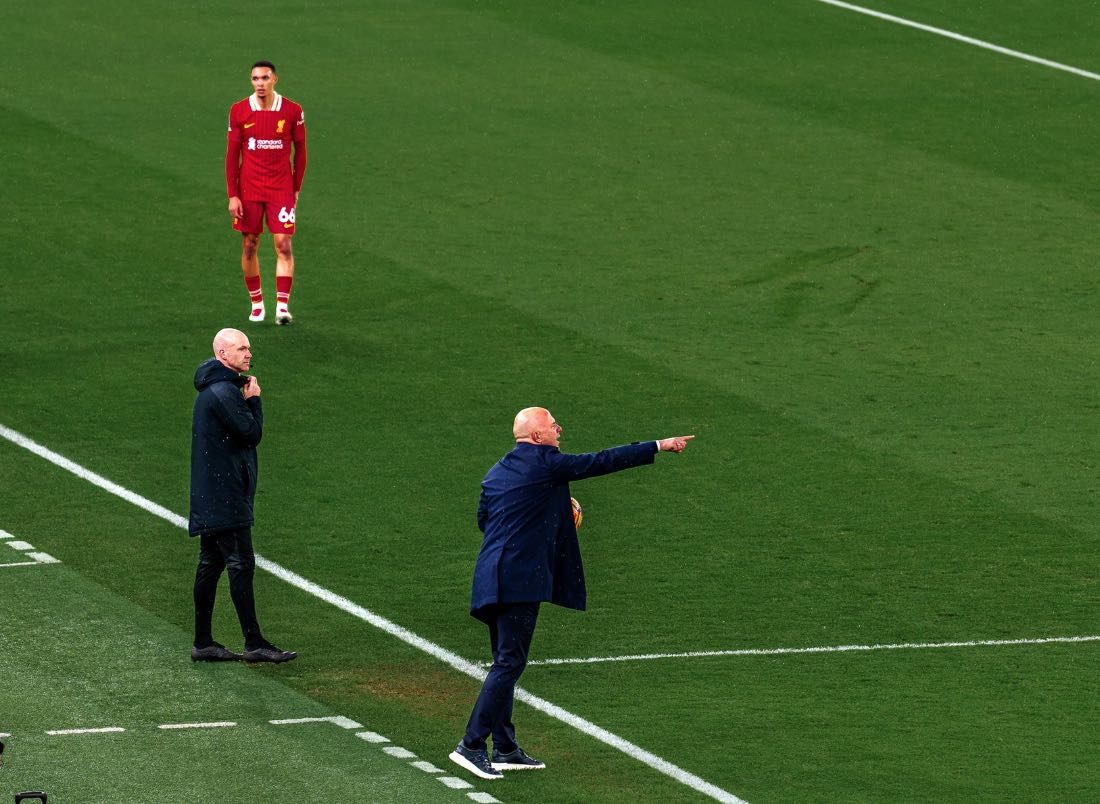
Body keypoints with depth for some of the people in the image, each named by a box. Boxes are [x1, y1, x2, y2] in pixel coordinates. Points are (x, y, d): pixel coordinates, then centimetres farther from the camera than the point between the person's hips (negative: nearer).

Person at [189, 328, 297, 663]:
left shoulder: (213, 388, 16)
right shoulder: (224, 392, -18)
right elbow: (252, 433, -16)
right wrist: (254, 399, -7)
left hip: (210, 495, 11)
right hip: (225, 495, -11)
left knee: (211, 564, 12)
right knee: (241, 564, -8)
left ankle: (203, 643, 15)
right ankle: (254, 644, -6)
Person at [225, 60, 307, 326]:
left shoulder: (292, 111, -3)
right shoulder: (239, 111, -2)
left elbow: (300, 152, 7)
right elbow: (232, 154, 2)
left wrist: (296, 188, 5)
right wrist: (232, 195, -2)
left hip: (281, 189, -1)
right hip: (248, 189, 1)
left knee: (284, 244, -9)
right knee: (249, 246, 4)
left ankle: (283, 305, -9)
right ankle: (256, 303, 16)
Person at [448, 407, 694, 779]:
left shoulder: (497, 471, 14)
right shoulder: (545, 463, -8)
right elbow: (602, 461, -5)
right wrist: (659, 446, 2)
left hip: (493, 579, 9)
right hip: (521, 580, -9)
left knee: (506, 662, 14)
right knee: (509, 663, -8)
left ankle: (505, 749, 18)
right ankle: (471, 745, -13)